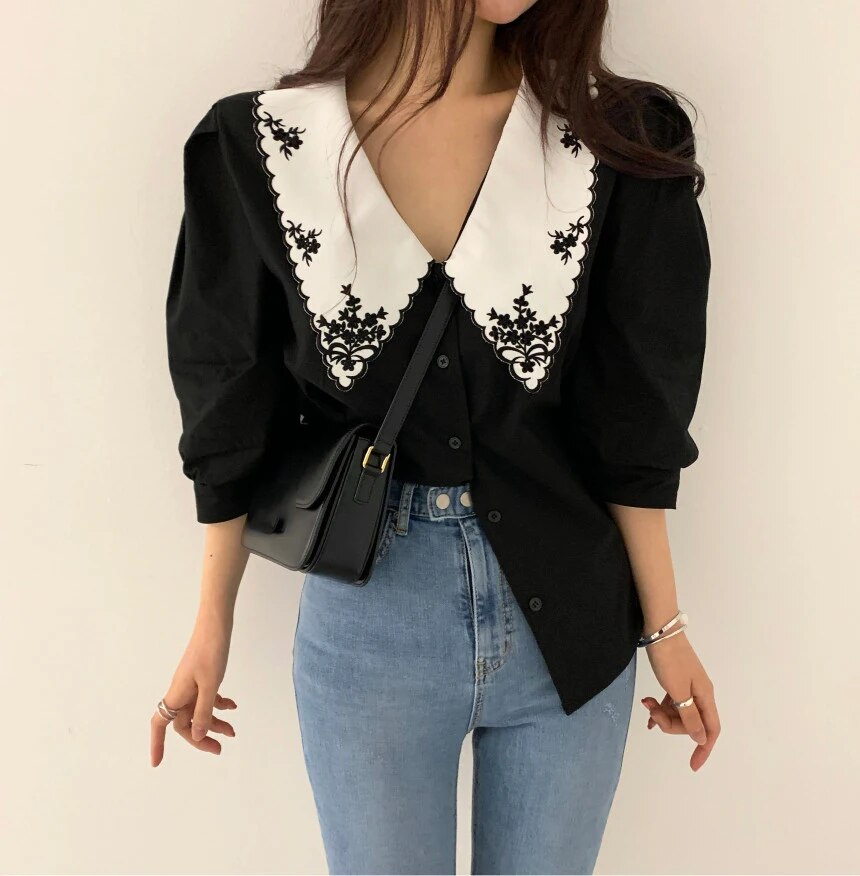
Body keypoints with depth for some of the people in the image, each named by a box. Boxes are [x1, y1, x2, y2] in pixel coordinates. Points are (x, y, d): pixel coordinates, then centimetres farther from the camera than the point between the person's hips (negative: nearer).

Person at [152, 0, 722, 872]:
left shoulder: (619, 143, -5)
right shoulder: (260, 146, -6)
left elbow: (632, 418, -2)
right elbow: (235, 418, 0)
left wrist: (663, 626, 1)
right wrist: (212, 628, 5)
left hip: (568, 614, 2)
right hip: (366, 625, -1)